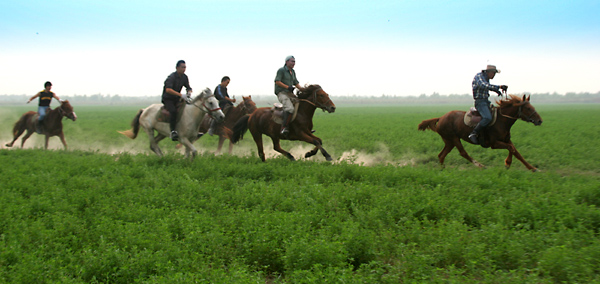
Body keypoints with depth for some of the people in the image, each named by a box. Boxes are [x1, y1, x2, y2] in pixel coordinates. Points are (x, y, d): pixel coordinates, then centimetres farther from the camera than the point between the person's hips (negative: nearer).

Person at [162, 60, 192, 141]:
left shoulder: (184, 77, 3)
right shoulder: (172, 77, -20)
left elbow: (188, 88, 12)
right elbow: (168, 89, -35)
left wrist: (189, 92, -15)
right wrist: (181, 95, -43)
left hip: (177, 99, 7)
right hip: (167, 99, -7)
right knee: (173, 111, -34)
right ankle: (173, 131, -38)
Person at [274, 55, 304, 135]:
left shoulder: (293, 72, 18)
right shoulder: (281, 70, -5)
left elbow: (296, 83, 19)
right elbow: (277, 81, -14)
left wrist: (302, 89, 0)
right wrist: (287, 87, -22)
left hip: (290, 93, 9)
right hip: (281, 93, -9)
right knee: (290, 108, -32)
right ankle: (284, 128, -39)